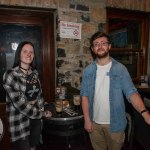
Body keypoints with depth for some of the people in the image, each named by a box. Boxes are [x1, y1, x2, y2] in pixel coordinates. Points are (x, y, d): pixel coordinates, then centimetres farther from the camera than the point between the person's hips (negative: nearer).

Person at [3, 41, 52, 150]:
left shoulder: (35, 73, 3)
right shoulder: (10, 75, -16)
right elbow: (19, 103, -19)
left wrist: (41, 109, -2)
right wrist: (42, 113, -10)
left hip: (36, 118, 6)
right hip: (20, 121, -5)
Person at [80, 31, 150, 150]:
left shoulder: (120, 69, -8)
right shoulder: (88, 70, -2)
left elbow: (131, 92, -14)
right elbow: (85, 95, -1)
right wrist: (87, 119, -6)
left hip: (115, 123, -1)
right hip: (94, 123, 2)